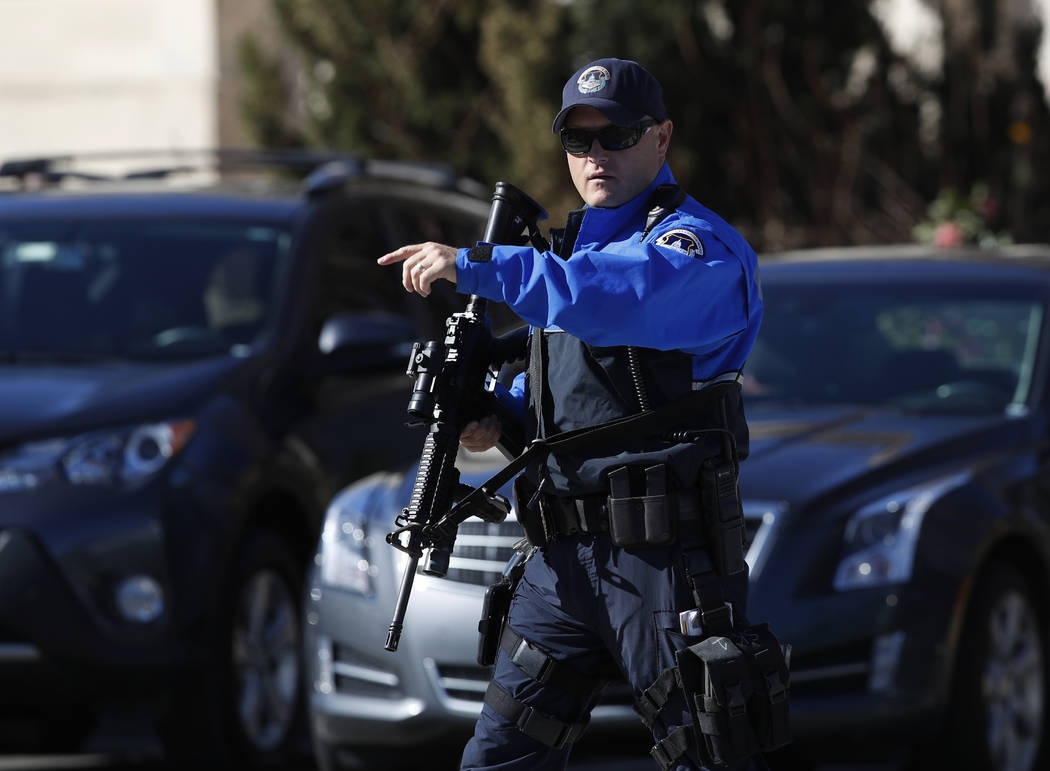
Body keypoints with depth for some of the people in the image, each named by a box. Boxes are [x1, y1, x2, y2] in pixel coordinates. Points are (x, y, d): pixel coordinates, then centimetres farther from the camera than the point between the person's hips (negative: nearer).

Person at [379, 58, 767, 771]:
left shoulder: (698, 244, -9)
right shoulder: (573, 244, 20)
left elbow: (626, 295, -32)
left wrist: (477, 267, -33)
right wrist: (501, 415, 10)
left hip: (665, 555, -8)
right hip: (565, 555, 8)